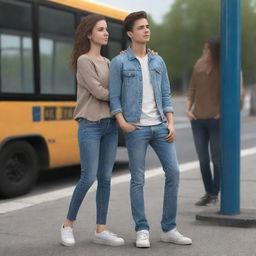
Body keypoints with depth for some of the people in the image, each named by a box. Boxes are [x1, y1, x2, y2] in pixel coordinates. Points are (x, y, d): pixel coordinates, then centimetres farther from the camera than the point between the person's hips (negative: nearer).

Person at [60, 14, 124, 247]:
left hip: (110, 125, 7)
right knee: (88, 178, -6)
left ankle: (101, 230, 10)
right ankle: (68, 224, 12)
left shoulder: (107, 62, 17)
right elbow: (98, 92, -12)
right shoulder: (84, 61, -5)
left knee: (105, 179, 4)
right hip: (91, 125, -6)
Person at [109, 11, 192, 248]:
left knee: (173, 173, -1)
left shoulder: (158, 61, 12)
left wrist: (171, 124, 0)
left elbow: (165, 95, 11)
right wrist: (122, 123, -16)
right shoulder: (119, 62, -1)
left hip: (160, 127, 4)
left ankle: (169, 229, 10)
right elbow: (114, 98, -3)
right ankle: (142, 231, 11)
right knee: (138, 180, 0)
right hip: (136, 129, -4)